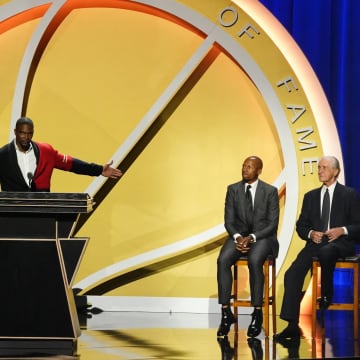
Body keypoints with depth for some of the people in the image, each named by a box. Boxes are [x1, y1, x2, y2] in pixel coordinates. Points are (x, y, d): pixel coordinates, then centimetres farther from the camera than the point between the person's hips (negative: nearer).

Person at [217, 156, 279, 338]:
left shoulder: (270, 191, -2)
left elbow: (272, 224, -6)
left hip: (263, 236, -3)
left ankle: (257, 313, -28)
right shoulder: (233, 189, 6)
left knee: (254, 261, -36)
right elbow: (229, 220, 4)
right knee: (223, 260, -29)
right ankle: (226, 312, -25)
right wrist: (237, 237, -17)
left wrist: (252, 237, -20)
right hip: (239, 235, 3)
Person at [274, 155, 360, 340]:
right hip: (316, 242, 4)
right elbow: (301, 225, 17)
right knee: (292, 274, -21)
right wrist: (310, 233, -5)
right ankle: (292, 325, -21)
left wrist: (343, 230, -16)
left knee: (325, 252, -41)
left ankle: (326, 295, -17)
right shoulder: (311, 196, 19)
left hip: (340, 243, -4)